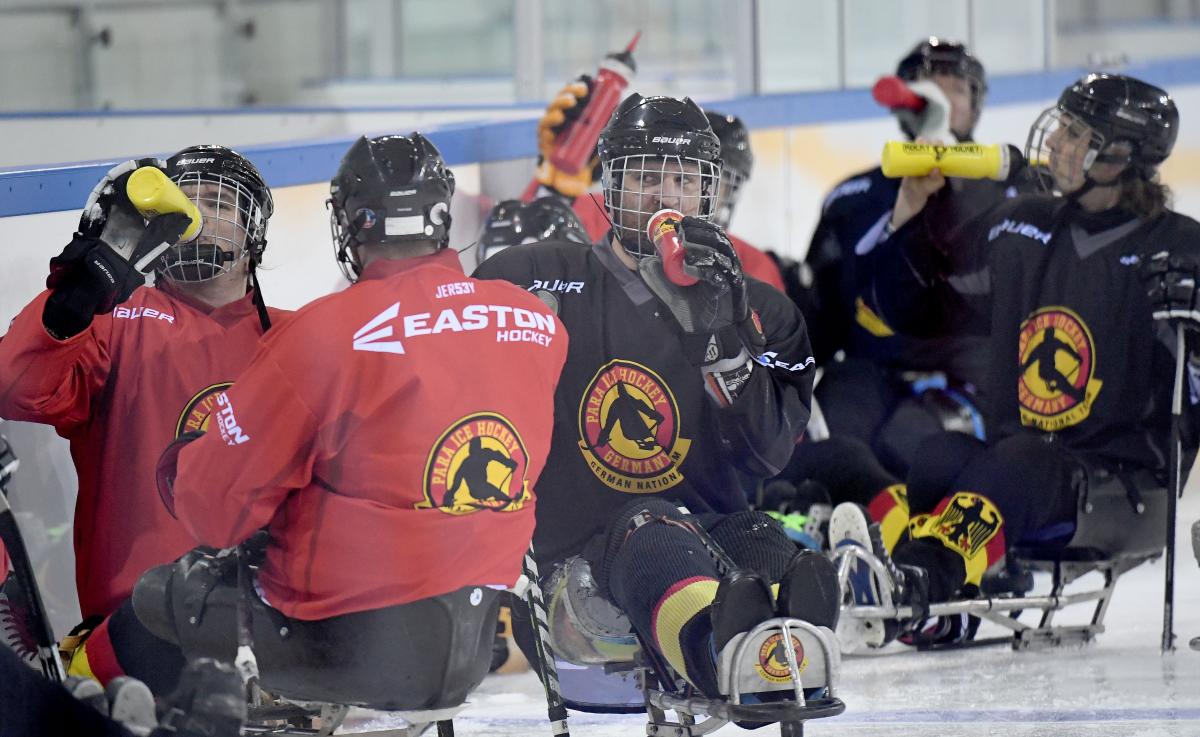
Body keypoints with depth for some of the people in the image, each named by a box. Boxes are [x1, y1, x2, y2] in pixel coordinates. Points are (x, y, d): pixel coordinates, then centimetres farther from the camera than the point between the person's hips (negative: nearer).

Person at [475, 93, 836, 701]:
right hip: (578, 554, -3)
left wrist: (717, 335, -12)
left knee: (756, 538, -32)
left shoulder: (759, 313, 13)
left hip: (708, 526, 3)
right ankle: (721, 637, -73)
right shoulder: (537, 281, 7)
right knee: (651, 531, -37)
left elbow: (767, 454, 0)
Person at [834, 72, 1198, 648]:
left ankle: (913, 580, -63)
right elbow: (913, 311, 20)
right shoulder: (1015, 228, 12)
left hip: (1121, 479, -6)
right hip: (1015, 455, 6)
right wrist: (909, 212, 8)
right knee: (938, 458, -26)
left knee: (1010, 470, -36)